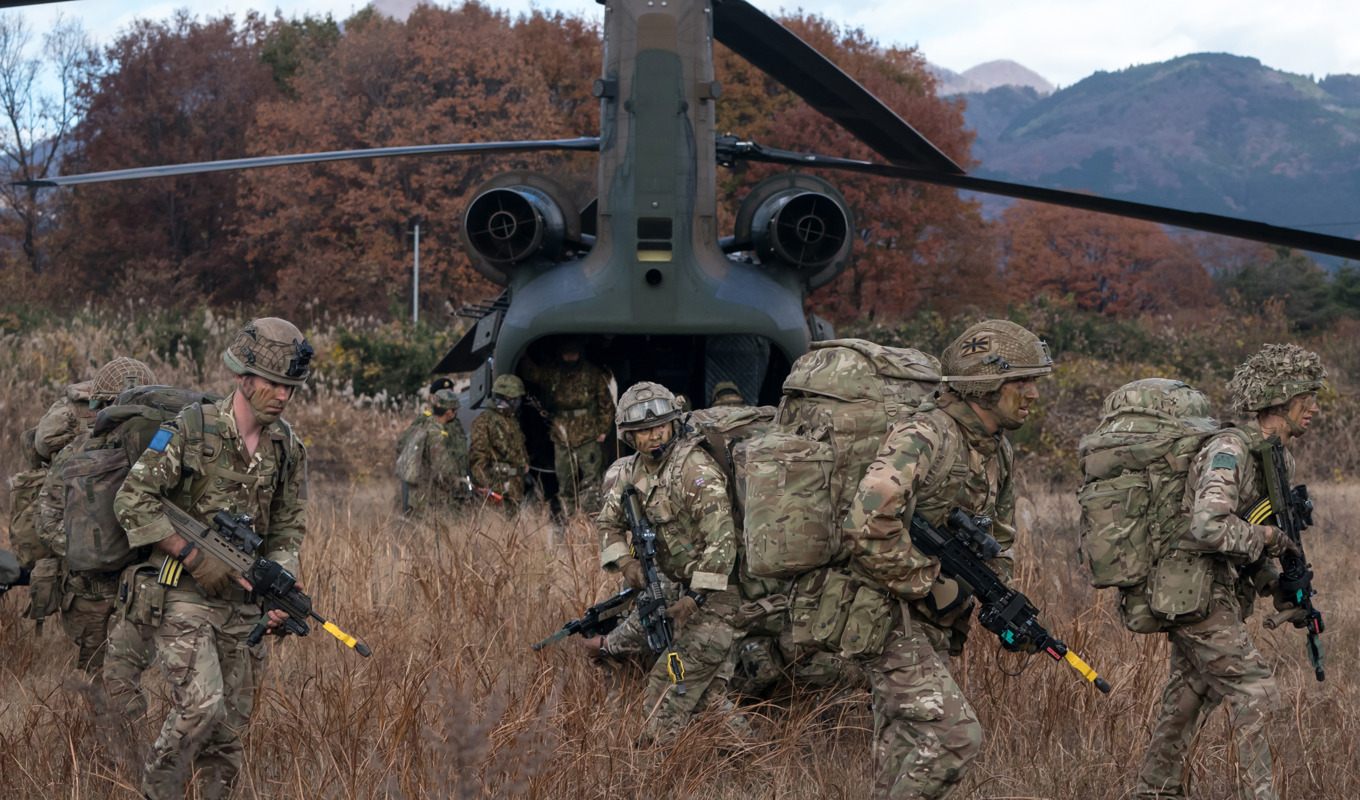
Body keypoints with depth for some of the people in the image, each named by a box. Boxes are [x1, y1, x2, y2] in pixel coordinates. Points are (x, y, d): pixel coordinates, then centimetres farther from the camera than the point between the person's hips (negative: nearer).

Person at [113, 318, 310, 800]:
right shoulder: (190, 430, -11)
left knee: (232, 721, 6)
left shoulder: (288, 448, 7)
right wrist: (196, 557, -17)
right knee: (201, 707, -19)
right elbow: (133, 501, -12)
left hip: (243, 601, 6)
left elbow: (288, 528, 10)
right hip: (185, 596, -5)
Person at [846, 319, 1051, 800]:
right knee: (955, 737, -17)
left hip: (932, 624, 9)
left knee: (905, 752, 12)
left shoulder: (998, 452, 10)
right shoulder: (923, 439, -21)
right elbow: (870, 526, -33)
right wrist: (930, 587, -23)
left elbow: (999, 537, 25)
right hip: (890, 617, -9)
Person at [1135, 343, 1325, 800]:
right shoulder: (1229, 450, -20)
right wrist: (1268, 537, -18)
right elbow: (1209, 529, -33)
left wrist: (1279, 589, 7)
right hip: (1200, 594, -10)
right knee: (1254, 691, -11)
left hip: (1219, 592, 10)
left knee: (1191, 696, 17)